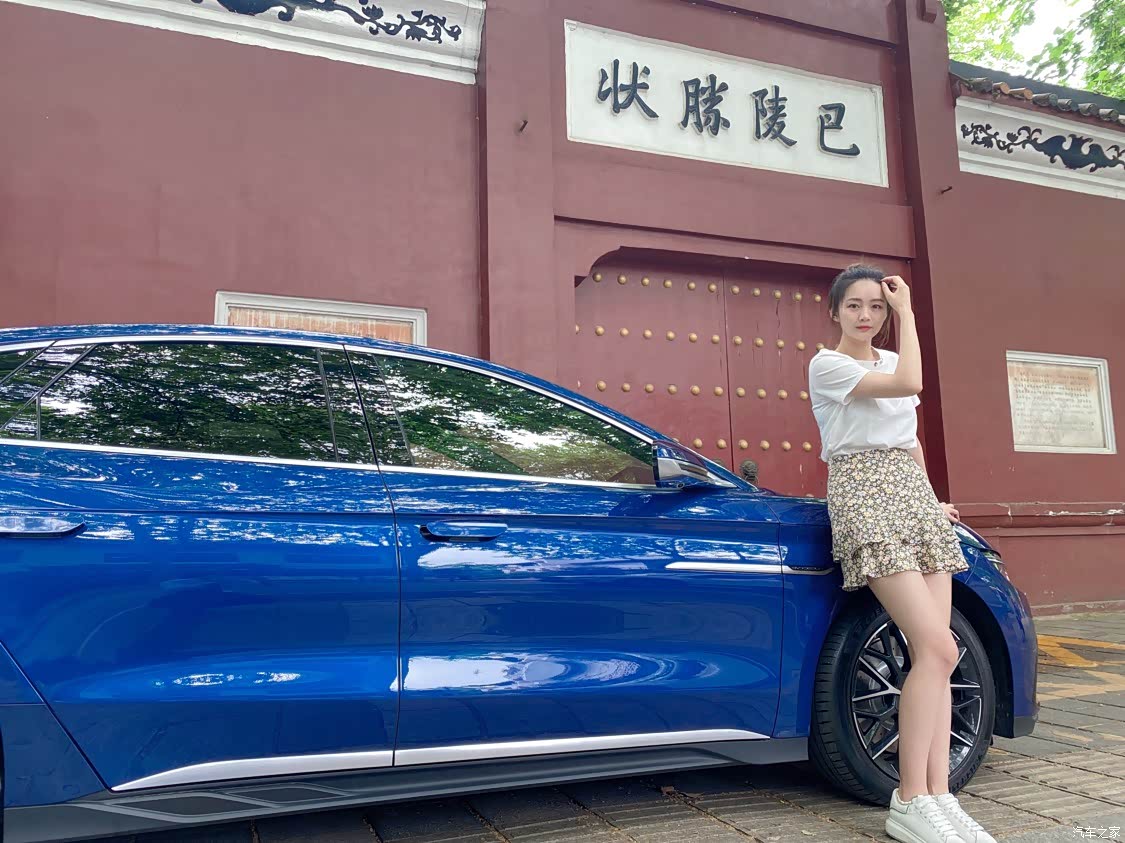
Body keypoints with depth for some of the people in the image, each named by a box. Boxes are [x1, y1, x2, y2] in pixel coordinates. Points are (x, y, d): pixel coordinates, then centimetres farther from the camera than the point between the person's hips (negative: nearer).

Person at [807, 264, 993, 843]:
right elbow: (908, 383, -17)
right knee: (938, 647, -18)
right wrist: (908, 310, -7)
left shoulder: (891, 360, 20)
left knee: (933, 652, -3)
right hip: (864, 498, -7)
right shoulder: (826, 365, -3)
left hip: (914, 494, 7)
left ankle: (938, 795, 2)